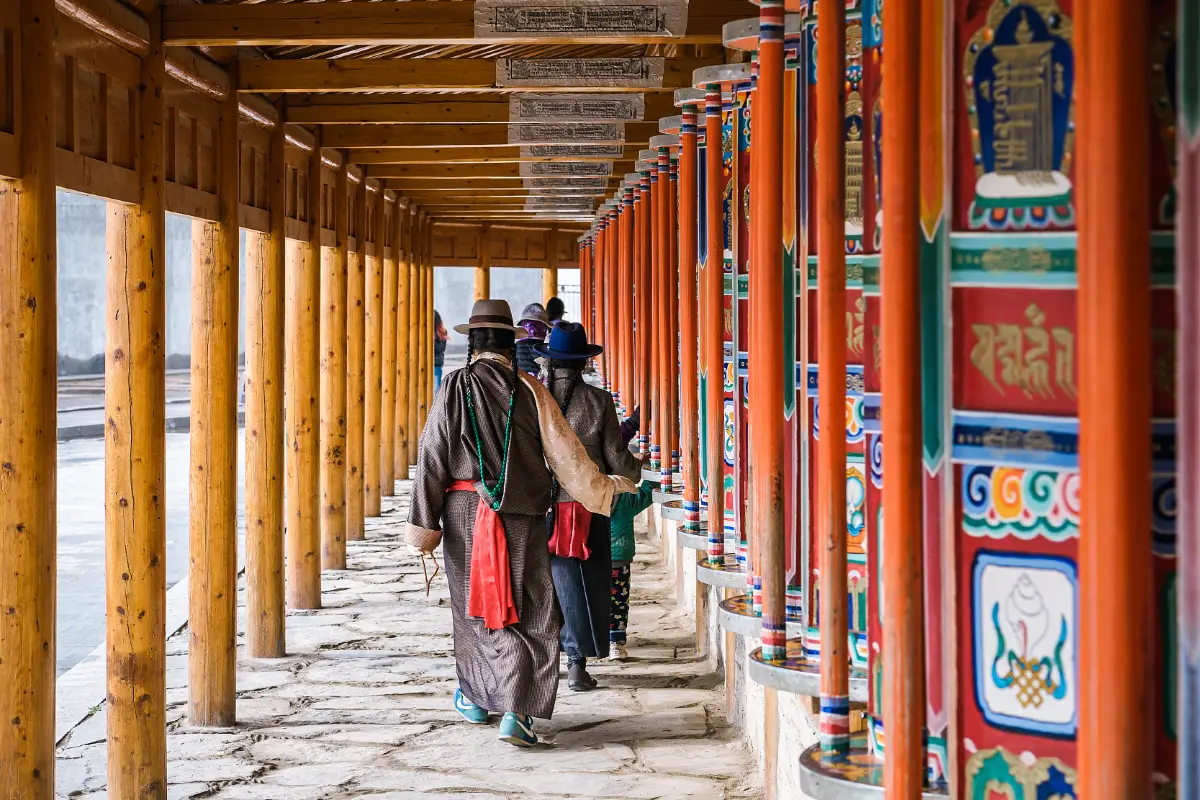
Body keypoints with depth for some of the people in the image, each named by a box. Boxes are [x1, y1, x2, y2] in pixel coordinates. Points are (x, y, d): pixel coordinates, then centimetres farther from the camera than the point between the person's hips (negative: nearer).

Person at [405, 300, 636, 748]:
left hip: (465, 510, 1)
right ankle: (516, 710, -13)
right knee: (528, 611, 1)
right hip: (522, 516, -1)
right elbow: (563, 453, 0)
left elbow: (432, 458, -5)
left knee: (473, 601, 17)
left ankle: (476, 697, 30)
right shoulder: (528, 390, -2)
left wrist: (424, 525, -2)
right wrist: (606, 488, 14)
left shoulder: (454, 389, -3)